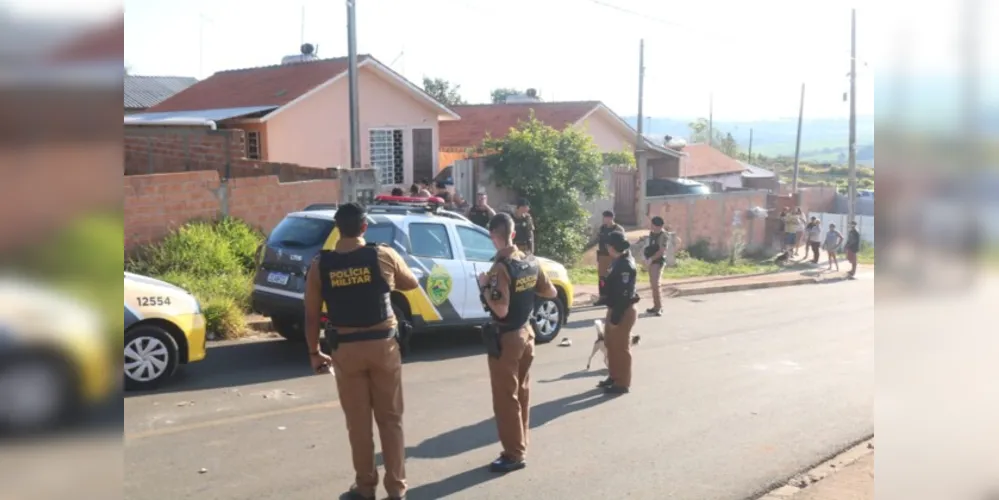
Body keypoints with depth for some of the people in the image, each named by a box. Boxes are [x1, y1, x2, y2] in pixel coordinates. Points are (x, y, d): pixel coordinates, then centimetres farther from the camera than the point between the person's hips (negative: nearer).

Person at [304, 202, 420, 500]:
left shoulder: (320, 265, -4)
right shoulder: (384, 256, -5)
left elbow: (311, 315, -1)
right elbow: (411, 284, 14)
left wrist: (314, 353, 10)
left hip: (346, 349, 0)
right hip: (383, 344, 0)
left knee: (358, 422, 11)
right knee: (390, 419, 11)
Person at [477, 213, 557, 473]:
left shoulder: (500, 267, -22)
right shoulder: (530, 262, 1)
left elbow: (501, 310, -27)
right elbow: (551, 293, 11)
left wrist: (484, 286, -16)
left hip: (506, 337, -8)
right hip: (526, 332, 8)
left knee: (505, 398, 1)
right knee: (521, 393, 18)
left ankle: (514, 454, 7)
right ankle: (520, 446, 28)